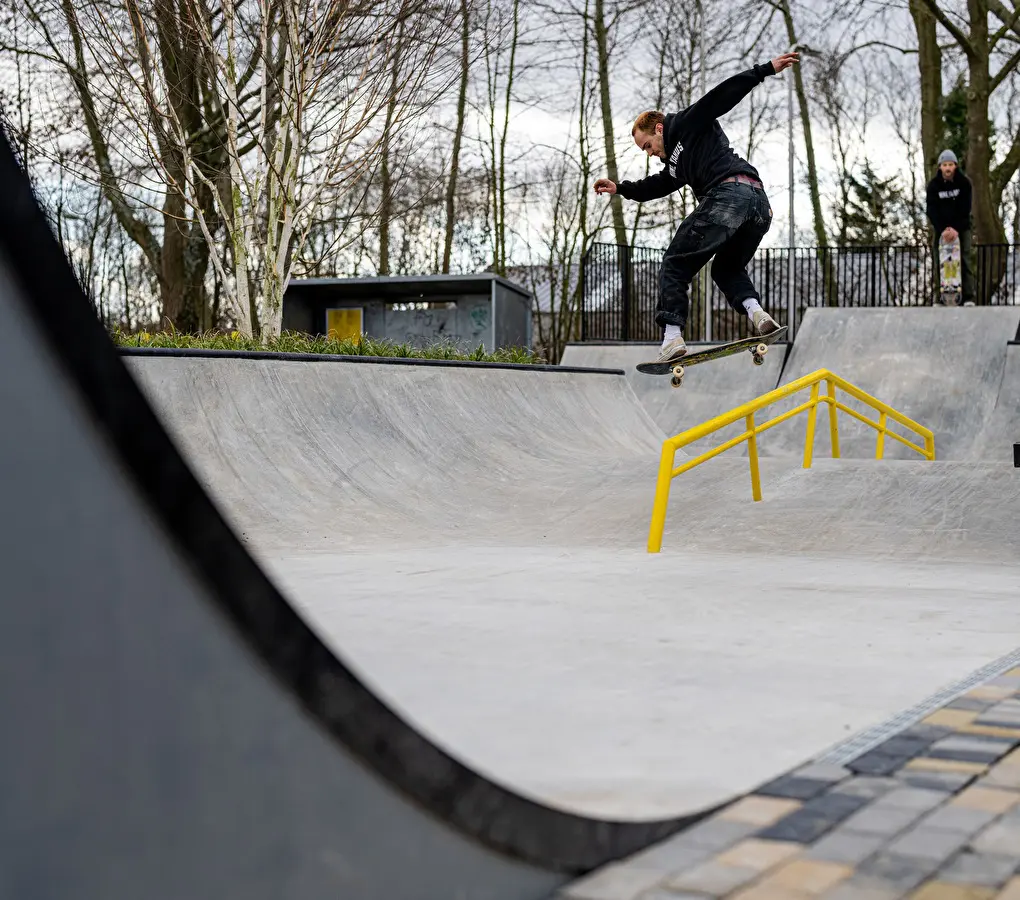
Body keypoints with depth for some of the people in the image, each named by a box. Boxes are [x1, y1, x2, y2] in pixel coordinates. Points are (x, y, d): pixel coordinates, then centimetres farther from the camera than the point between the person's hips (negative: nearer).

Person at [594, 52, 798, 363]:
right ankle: (756, 311, -3)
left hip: (728, 194, -9)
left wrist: (765, 69, -1)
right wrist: (620, 189, 39)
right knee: (727, 269, 26)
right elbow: (657, 186, 43)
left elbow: (724, 95, 3)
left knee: (675, 265, -1)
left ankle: (672, 335, -11)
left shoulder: (687, 123, 12)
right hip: (759, 202, 9)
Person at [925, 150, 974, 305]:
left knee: (964, 260, -10)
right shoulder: (933, 185, -9)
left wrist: (956, 229, -26)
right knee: (940, 262, -6)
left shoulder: (964, 183, -10)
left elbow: (965, 209, -15)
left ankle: (968, 297, -12)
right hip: (941, 228, 1)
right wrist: (942, 230, -26)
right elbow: (931, 211, -14)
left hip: (961, 227, -1)